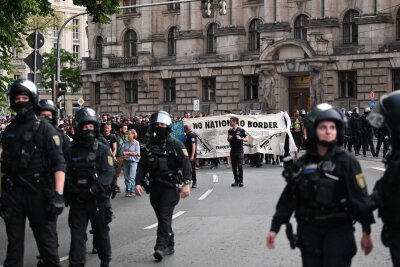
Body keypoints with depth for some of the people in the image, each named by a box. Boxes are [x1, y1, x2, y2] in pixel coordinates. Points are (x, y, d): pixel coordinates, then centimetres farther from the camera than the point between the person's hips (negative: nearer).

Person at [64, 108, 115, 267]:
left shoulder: (102, 149, -3)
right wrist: (74, 191, -16)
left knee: (101, 233, 13)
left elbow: (108, 173, -13)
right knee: (77, 233, -3)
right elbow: (65, 174, -1)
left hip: (99, 199, 0)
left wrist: (93, 190, -24)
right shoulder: (71, 150, 1)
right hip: (77, 200, 0)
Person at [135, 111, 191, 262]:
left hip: (170, 187, -5)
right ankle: (170, 246, 21)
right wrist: (138, 183, -6)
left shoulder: (175, 145, -3)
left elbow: (185, 164, -10)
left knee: (165, 217, -14)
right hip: (155, 187, 5)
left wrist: (186, 183, -20)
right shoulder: (149, 146, 11)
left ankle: (160, 247, -19)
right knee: (162, 218, 11)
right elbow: (142, 167, 9)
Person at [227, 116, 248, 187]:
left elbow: (247, 139, -1)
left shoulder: (241, 130, -3)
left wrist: (241, 138, -18)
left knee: (240, 166, -6)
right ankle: (236, 181, 10)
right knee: (234, 167, 5)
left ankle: (240, 181, -2)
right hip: (233, 151, 5)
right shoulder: (230, 131, 11)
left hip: (239, 151, -5)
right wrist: (229, 138, 0)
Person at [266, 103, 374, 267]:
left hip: (338, 230, -4)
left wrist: (366, 232, -8)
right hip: (309, 230, 4)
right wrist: (274, 228, 8)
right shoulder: (302, 164, 5)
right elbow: (288, 198, 9)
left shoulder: (346, 161, -6)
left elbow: (360, 197, -7)